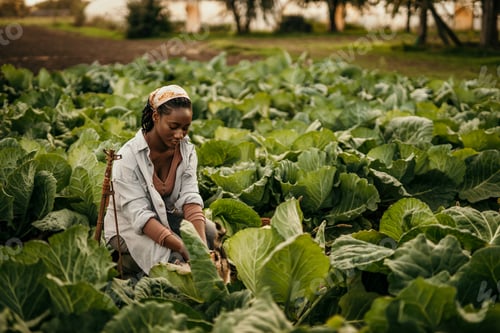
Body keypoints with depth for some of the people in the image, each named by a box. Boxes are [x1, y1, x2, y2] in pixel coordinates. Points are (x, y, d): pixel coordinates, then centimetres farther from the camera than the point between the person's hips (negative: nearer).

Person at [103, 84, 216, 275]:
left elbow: (190, 198, -15)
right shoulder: (128, 157, -23)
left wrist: (201, 242, -34)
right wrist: (181, 246, -41)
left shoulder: (187, 150, -6)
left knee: (212, 232, -22)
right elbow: (139, 214, -29)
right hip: (129, 225, -6)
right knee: (174, 259, -33)